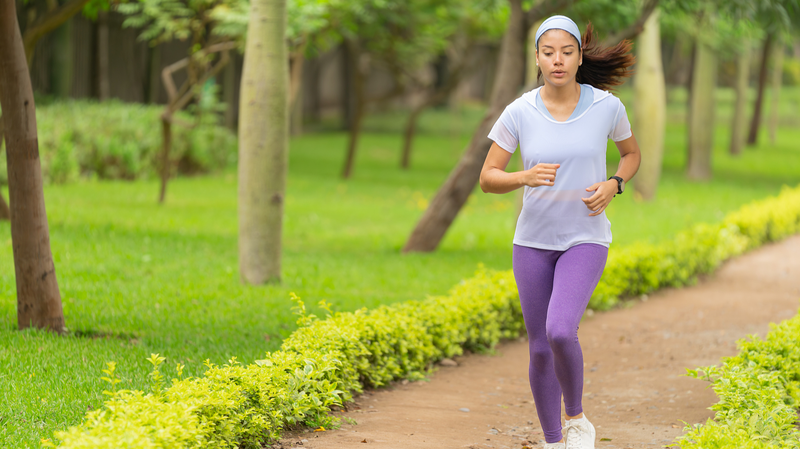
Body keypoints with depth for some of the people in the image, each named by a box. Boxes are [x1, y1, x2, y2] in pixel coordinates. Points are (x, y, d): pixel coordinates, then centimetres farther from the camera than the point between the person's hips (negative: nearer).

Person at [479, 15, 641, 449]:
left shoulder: (607, 106, -10)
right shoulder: (518, 113, -9)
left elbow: (632, 153, 10)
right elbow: (487, 179, -4)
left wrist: (613, 186, -12)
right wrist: (526, 177, -25)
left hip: (586, 240, -2)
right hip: (533, 241, 2)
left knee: (560, 332, -25)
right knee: (540, 351, 5)